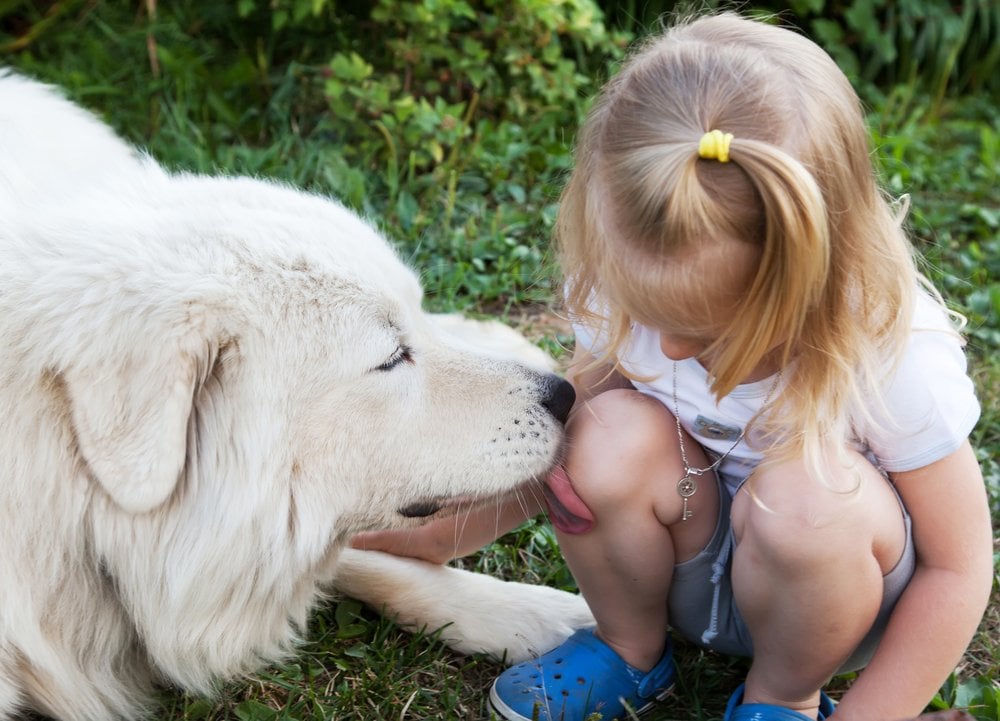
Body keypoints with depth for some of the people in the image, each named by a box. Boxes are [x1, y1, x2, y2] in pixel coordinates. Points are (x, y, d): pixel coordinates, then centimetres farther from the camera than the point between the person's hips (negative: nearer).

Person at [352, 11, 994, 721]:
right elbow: (558, 442, -3)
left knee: (814, 494, -36)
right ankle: (630, 649, 1)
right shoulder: (623, 297, -19)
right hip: (688, 562, 2)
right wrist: (440, 534, -15)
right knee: (617, 435, -29)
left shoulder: (897, 355, -28)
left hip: (831, 584, -2)